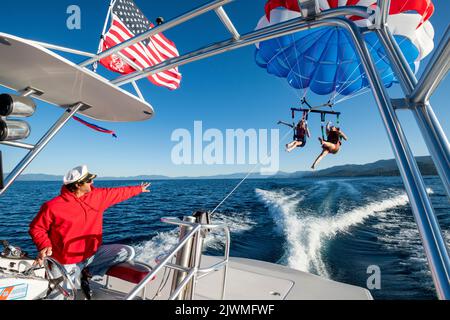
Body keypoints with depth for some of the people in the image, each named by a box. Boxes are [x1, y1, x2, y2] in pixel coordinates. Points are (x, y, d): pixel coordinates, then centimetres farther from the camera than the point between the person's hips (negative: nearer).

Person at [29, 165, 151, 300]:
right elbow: (36, 228, -5)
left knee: (128, 252, -10)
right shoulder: (53, 207, -17)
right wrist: (44, 245, -22)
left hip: (93, 253, 4)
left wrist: (139, 189, 17)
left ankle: (87, 273, 2)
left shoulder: (98, 196, -5)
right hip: (68, 262, -4)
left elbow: (118, 193, 7)